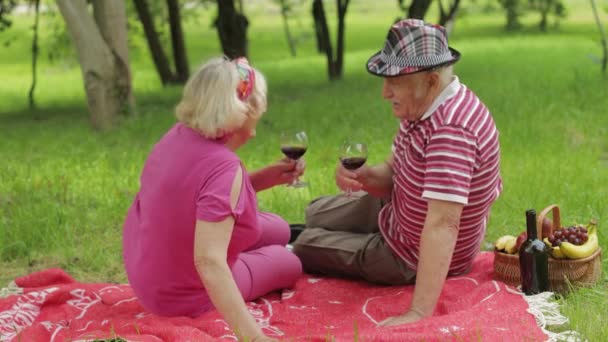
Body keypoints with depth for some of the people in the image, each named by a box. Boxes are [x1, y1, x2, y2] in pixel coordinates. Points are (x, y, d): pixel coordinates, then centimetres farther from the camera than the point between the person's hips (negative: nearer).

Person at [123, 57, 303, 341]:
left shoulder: (181, 135, -11)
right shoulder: (223, 167, -37)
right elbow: (209, 262, -45)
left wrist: (266, 178, -2)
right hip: (182, 296, -7)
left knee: (277, 231, 23)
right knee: (288, 263, 17)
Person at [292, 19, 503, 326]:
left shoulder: (451, 130, -40)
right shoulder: (423, 104, -7)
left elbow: (442, 224, -45)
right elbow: (396, 174, 3)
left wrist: (419, 314, -48)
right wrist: (365, 176, -21)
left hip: (414, 257, -9)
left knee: (305, 246, 11)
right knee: (316, 215, 26)